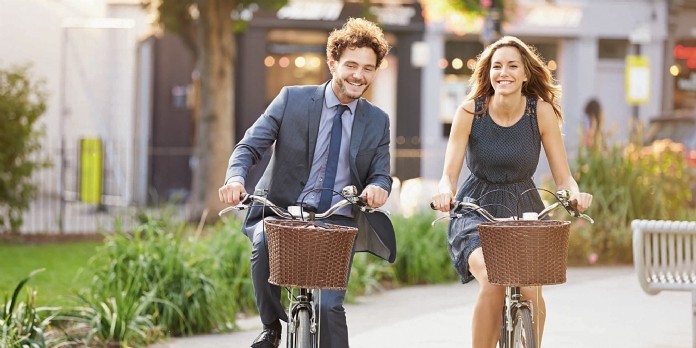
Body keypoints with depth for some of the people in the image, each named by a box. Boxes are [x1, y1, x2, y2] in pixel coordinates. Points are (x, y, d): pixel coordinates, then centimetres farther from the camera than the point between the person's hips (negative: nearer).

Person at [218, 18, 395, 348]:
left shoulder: (377, 121, 8)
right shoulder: (293, 99, 0)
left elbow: (381, 175, 7)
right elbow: (249, 146, -3)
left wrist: (378, 186, -20)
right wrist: (235, 178, -26)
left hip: (339, 224, 1)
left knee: (329, 306, -15)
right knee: (264, 242, -34)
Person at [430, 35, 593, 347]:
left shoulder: (542, 111, -8)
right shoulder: (470, 111, -10)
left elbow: (563, 177, -7)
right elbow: (449, 173, -11)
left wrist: (575, 193, -30)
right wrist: (445, 192, -34)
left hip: (525, 210, 1)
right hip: (477, 212, -1)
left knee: (530, 290, -20)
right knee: (492, 281, -28)